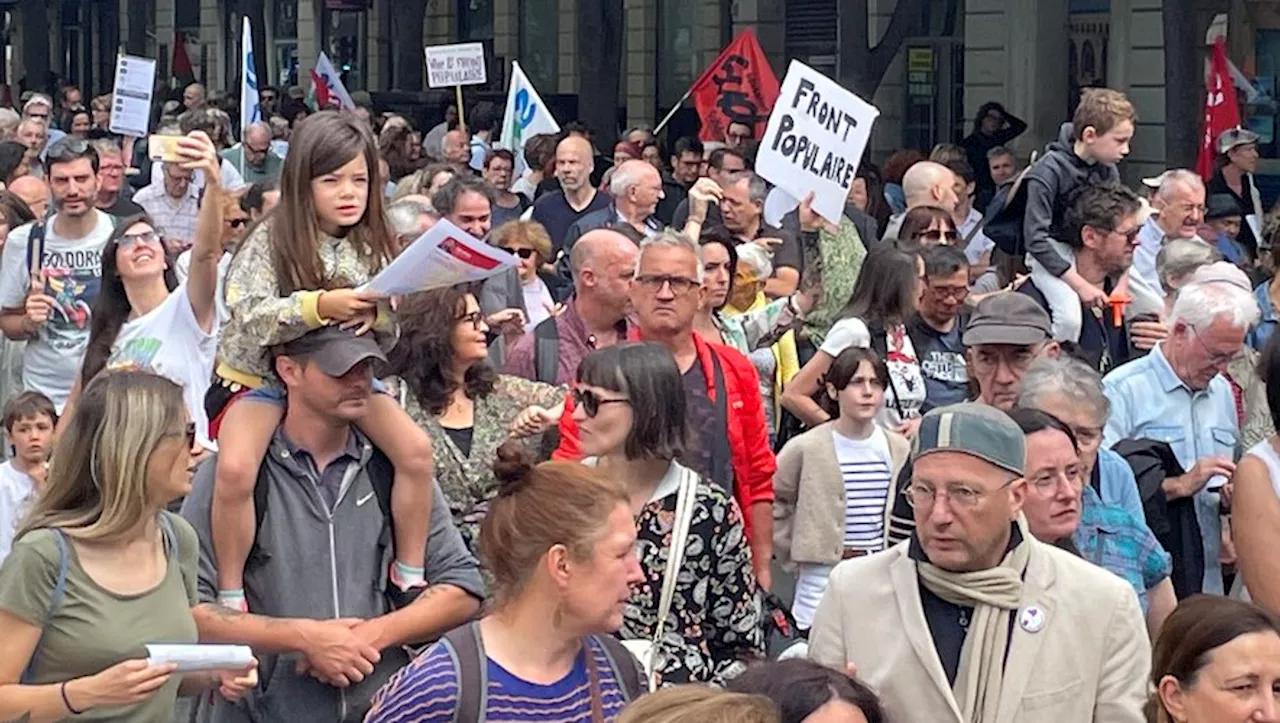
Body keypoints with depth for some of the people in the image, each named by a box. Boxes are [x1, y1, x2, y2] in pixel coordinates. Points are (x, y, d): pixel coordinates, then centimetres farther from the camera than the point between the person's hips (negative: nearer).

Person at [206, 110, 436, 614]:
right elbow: (248, 318, -26)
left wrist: (375, 316, -25)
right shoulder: (271, 242, -13)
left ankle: (408, 576, 1)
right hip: (261, 376, -4)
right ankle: (230, 598, -13)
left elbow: (392, 335, -1)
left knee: (415, 449, -17)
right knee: (235, 469, -31)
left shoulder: (370, 246, -1)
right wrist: (320, 305, -39)